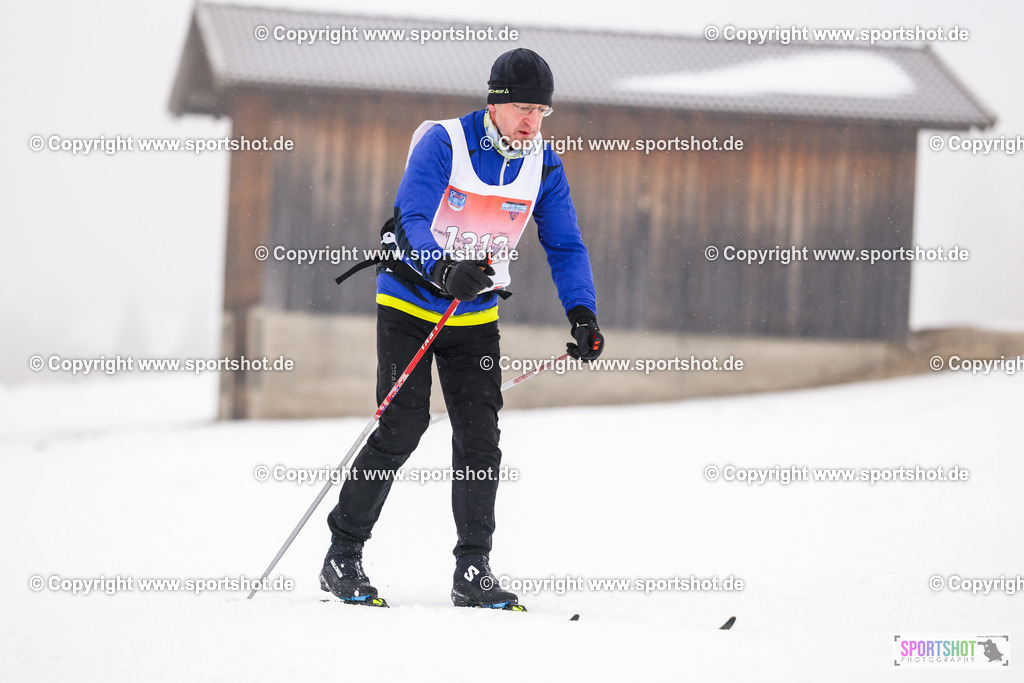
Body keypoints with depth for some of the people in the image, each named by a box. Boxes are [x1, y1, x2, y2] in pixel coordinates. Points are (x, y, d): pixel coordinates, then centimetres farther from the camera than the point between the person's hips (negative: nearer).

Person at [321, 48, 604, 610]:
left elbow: (564, 247, 3)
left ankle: (473, 573, 2)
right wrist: (444, 271, -46)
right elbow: (410, 218, -27)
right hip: (411, 303, -4)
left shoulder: (543, 166, -2)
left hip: (476, 317, 5)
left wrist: (582, 313, -12)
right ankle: (342, 556, 0)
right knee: (402, 427, -11)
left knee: (480, 436, -4)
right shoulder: (444, 143, -17)